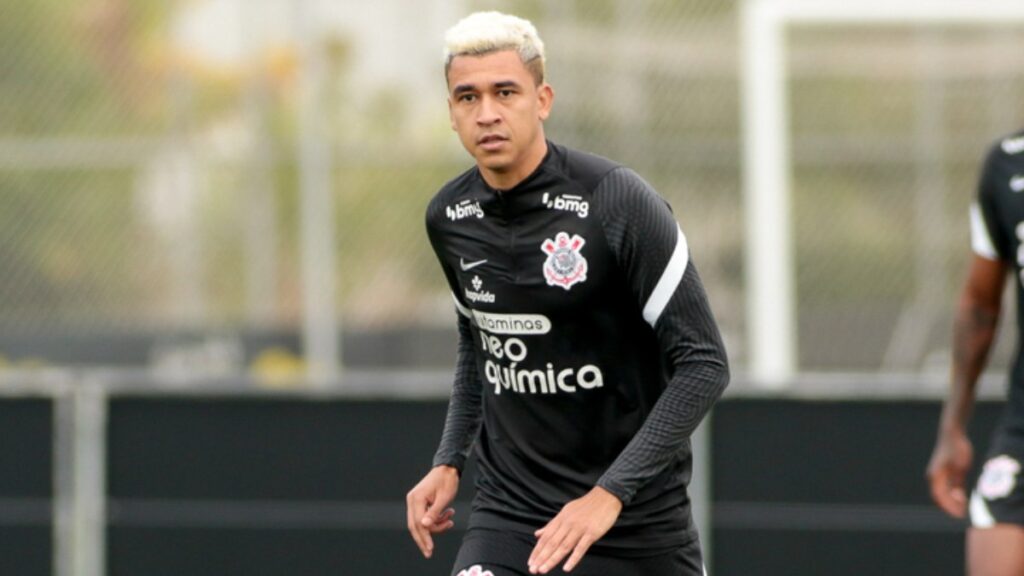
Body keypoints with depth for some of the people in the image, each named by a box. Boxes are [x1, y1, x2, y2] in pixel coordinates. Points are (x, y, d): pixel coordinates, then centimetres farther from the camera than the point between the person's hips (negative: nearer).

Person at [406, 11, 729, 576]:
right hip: (509, 510, 3)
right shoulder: (448, 217, 2)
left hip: (634, 518, -3)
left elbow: (703, 364, -17)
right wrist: (448, 462, 11)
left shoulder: (618, 201, -16)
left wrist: (609, 495, -23)